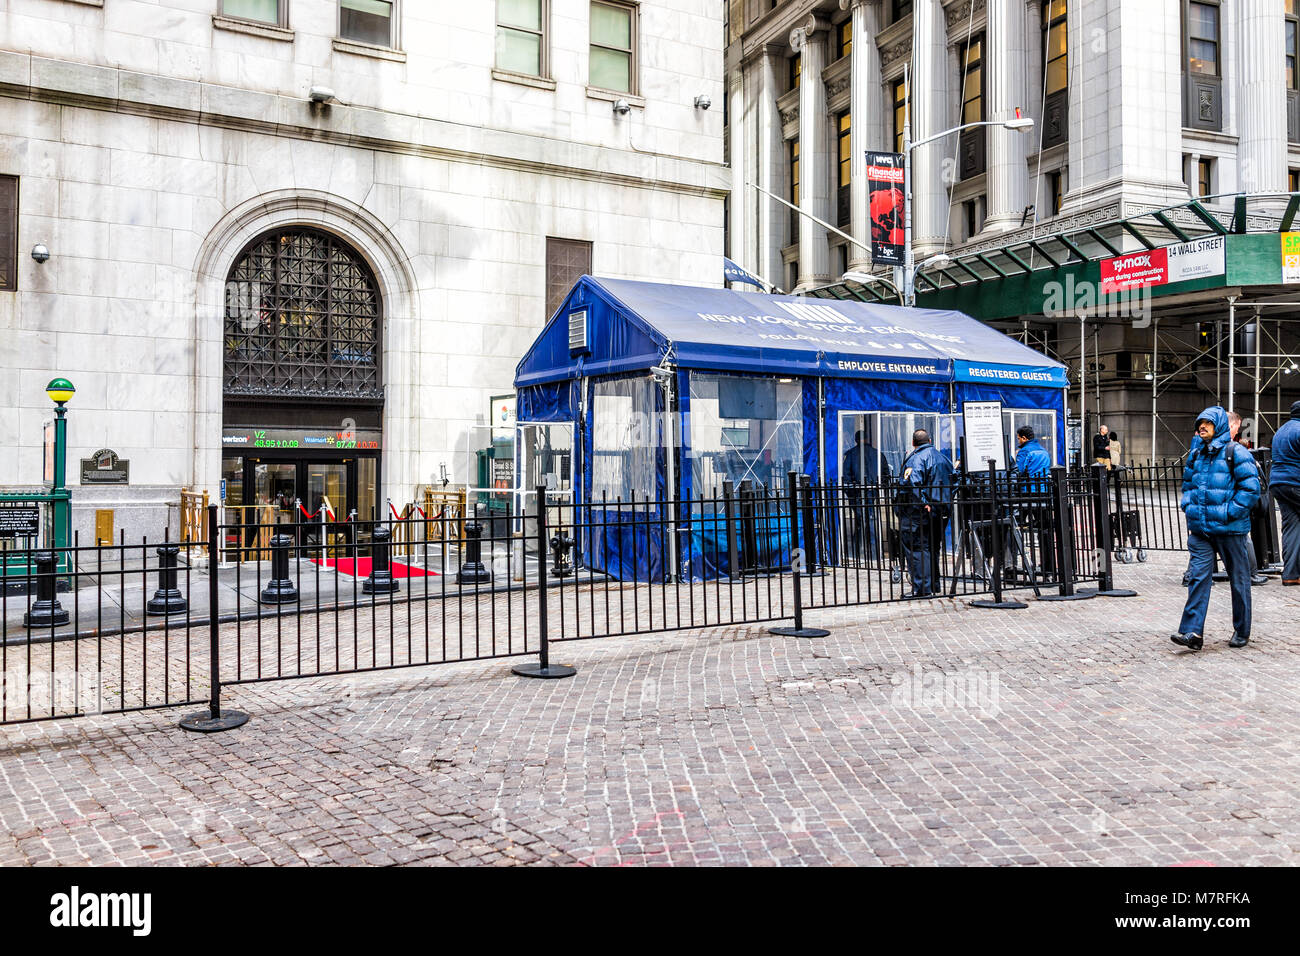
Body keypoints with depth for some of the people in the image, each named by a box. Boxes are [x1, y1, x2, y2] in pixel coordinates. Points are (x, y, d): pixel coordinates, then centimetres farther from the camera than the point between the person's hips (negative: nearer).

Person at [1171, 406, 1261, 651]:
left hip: (1229, 529, -5)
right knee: (1198, 576, -4)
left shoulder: (1235, 452, -8)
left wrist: (1230, 512, -16)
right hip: (1200, 528, 5)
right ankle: (1192, 632, -8)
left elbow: (1251, 487, -11)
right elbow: (1188, 483, 24)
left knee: (1238, 579, 9)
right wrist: (1188, 506, 8)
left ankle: (1242, 631, 22)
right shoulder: (1197, 453, 11)